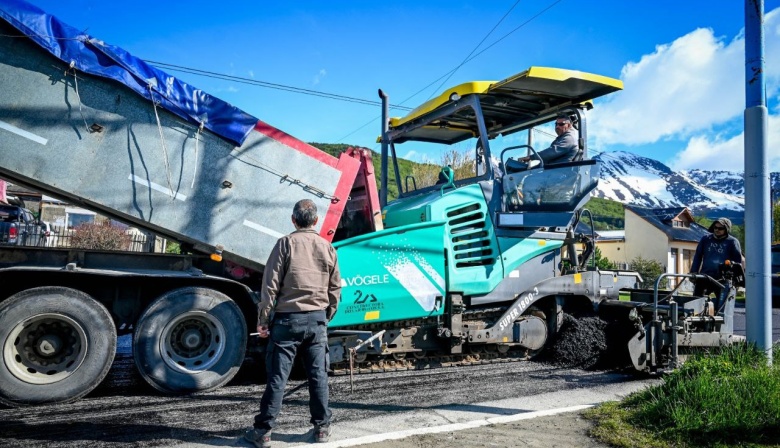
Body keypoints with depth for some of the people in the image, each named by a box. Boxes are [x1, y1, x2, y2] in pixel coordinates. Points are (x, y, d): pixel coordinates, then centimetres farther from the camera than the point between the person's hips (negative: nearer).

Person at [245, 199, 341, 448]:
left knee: (277, 376, 1)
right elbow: (335, 289, 11)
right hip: (317, 319, 3)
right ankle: (322, 427, 19)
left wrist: (262, 319, -1)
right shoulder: (328, 248, 6)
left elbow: (270, 285, -8)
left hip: (288, 318, -3)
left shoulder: (286, 243, -5)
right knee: (318, 376, 10)